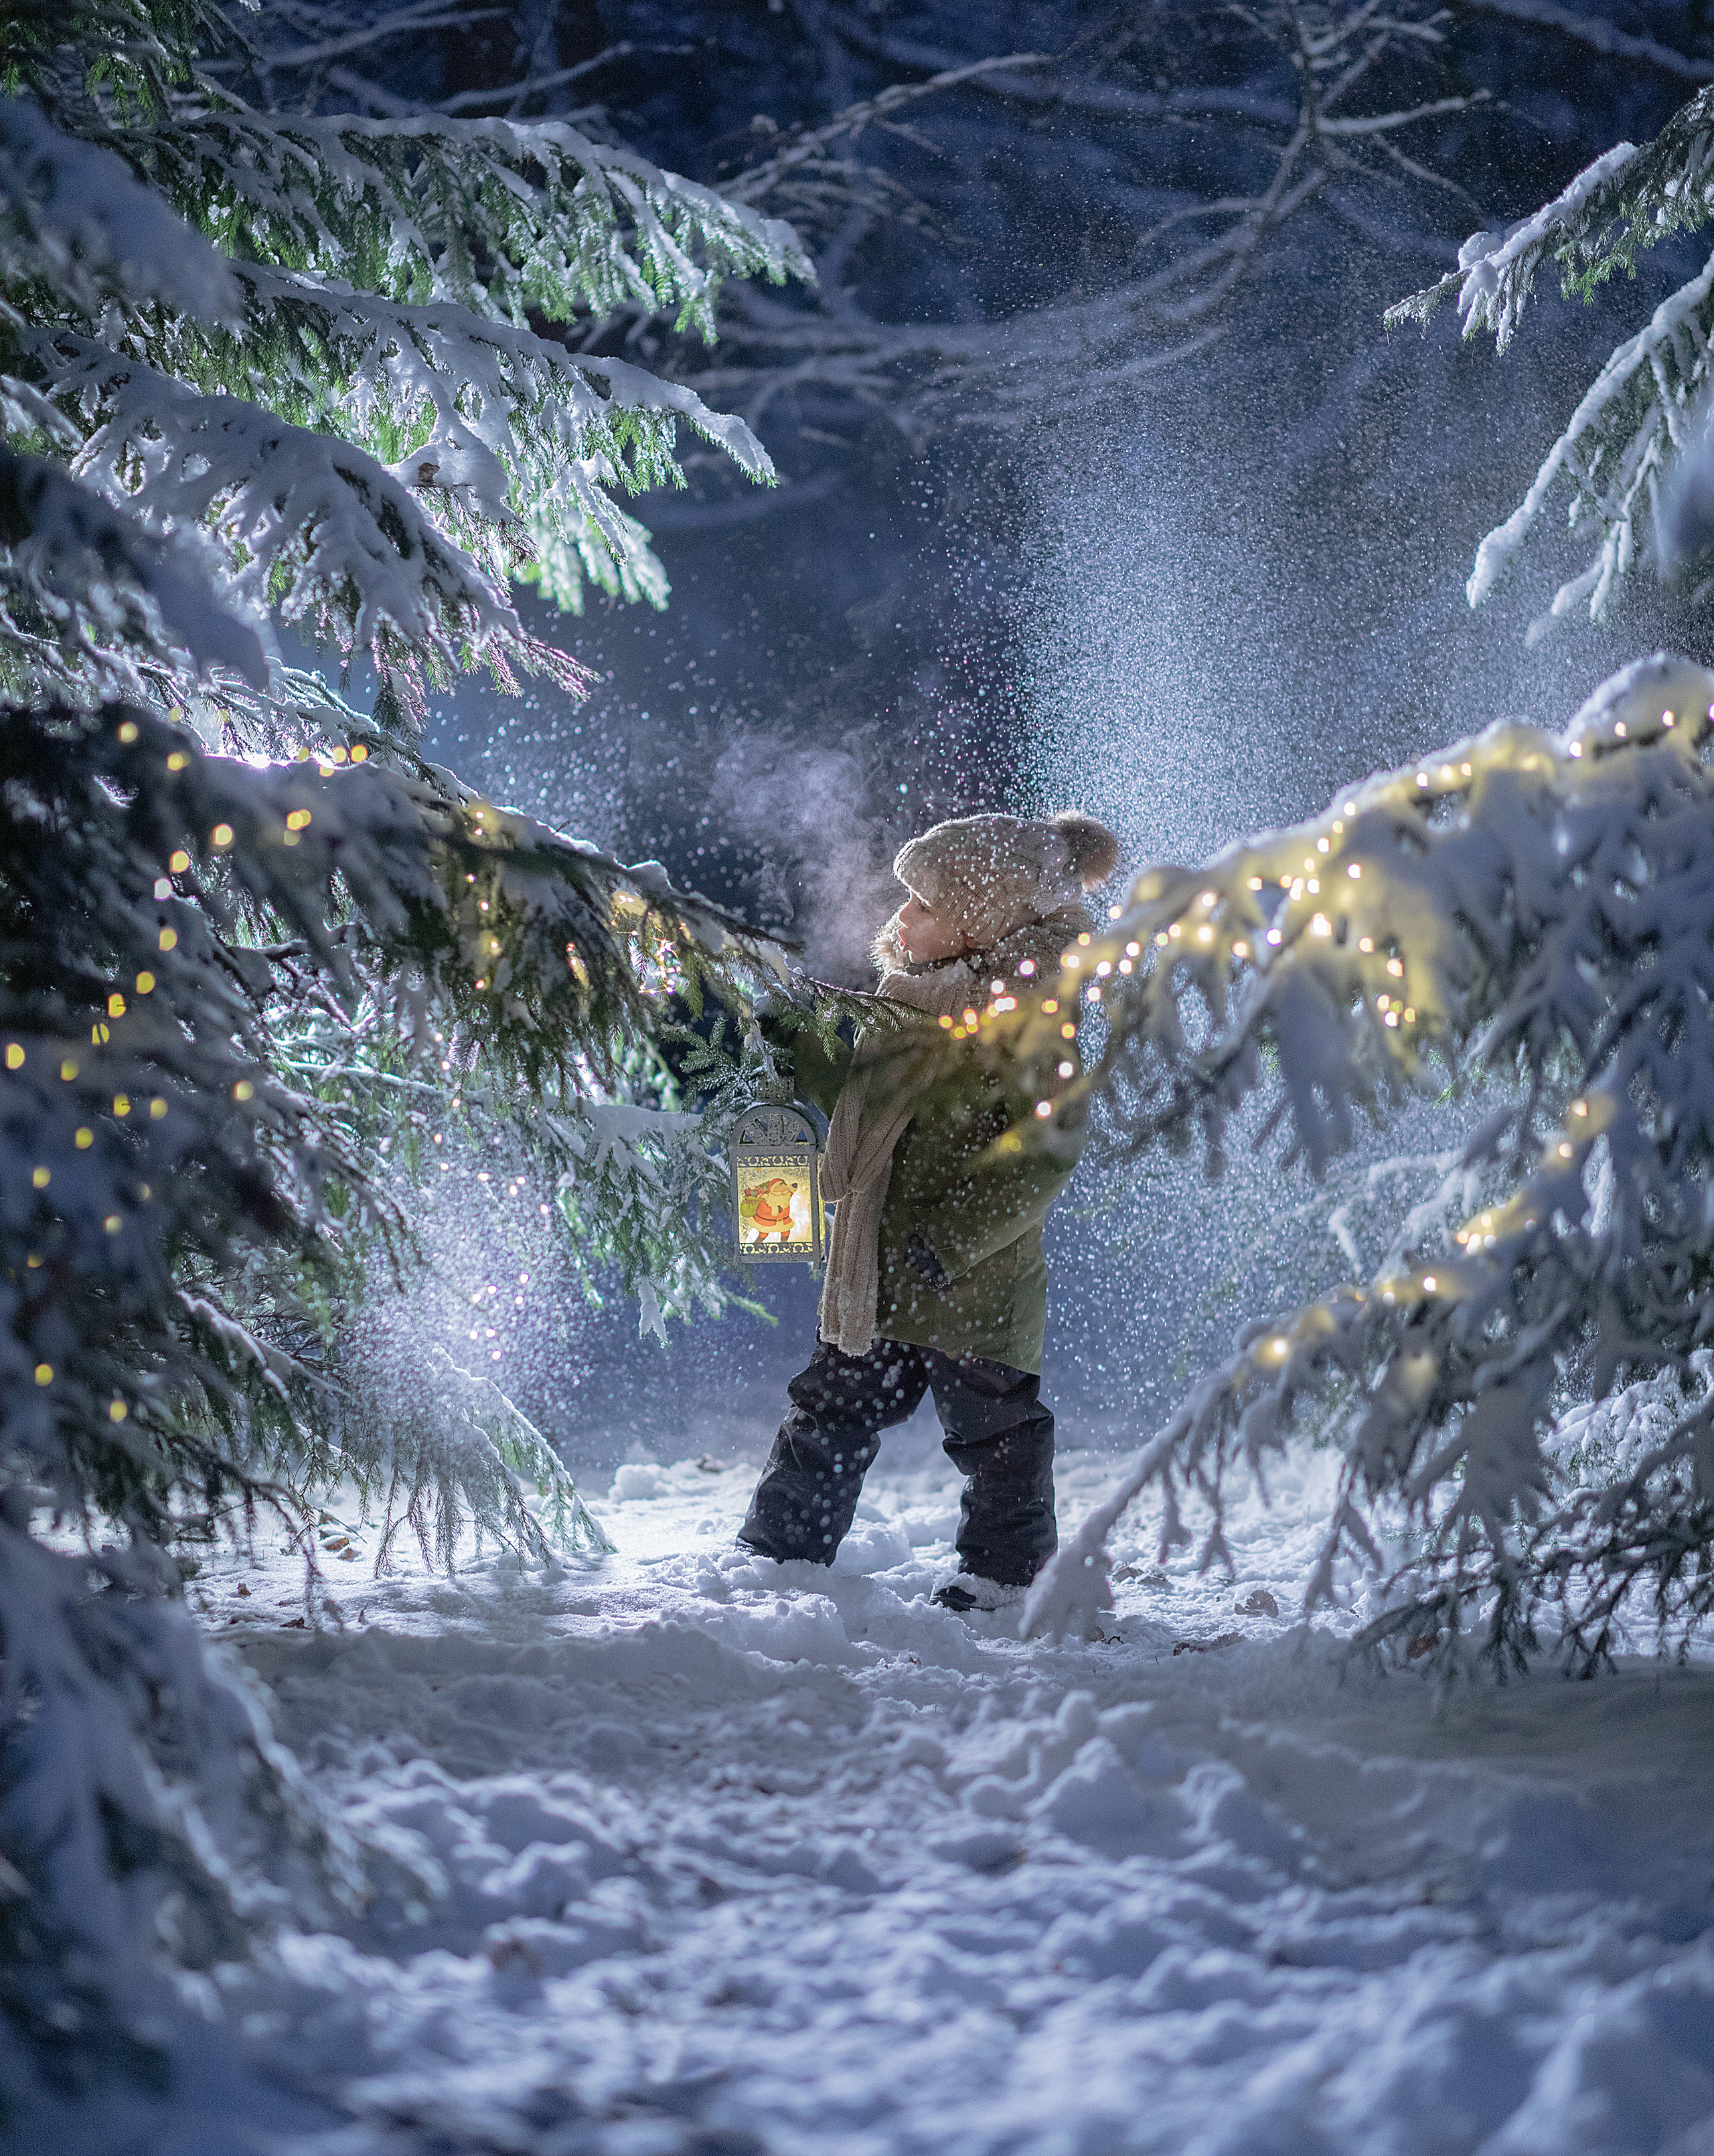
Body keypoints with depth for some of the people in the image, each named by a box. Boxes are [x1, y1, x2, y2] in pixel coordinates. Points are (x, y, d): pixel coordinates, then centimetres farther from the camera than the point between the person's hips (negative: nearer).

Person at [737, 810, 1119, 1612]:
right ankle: (776, 1553, 25)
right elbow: (862, 1097, 23)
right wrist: (795, 1050, 9)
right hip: (877, 1272, 8)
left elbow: (1044, 1157, -20)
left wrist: (950, 1240, -23)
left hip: (975, 1278, -8)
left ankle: (1005, 1574, 24)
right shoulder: (915, 992, 9)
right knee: (831, 1411, 14)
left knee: (994, 1431, 7)